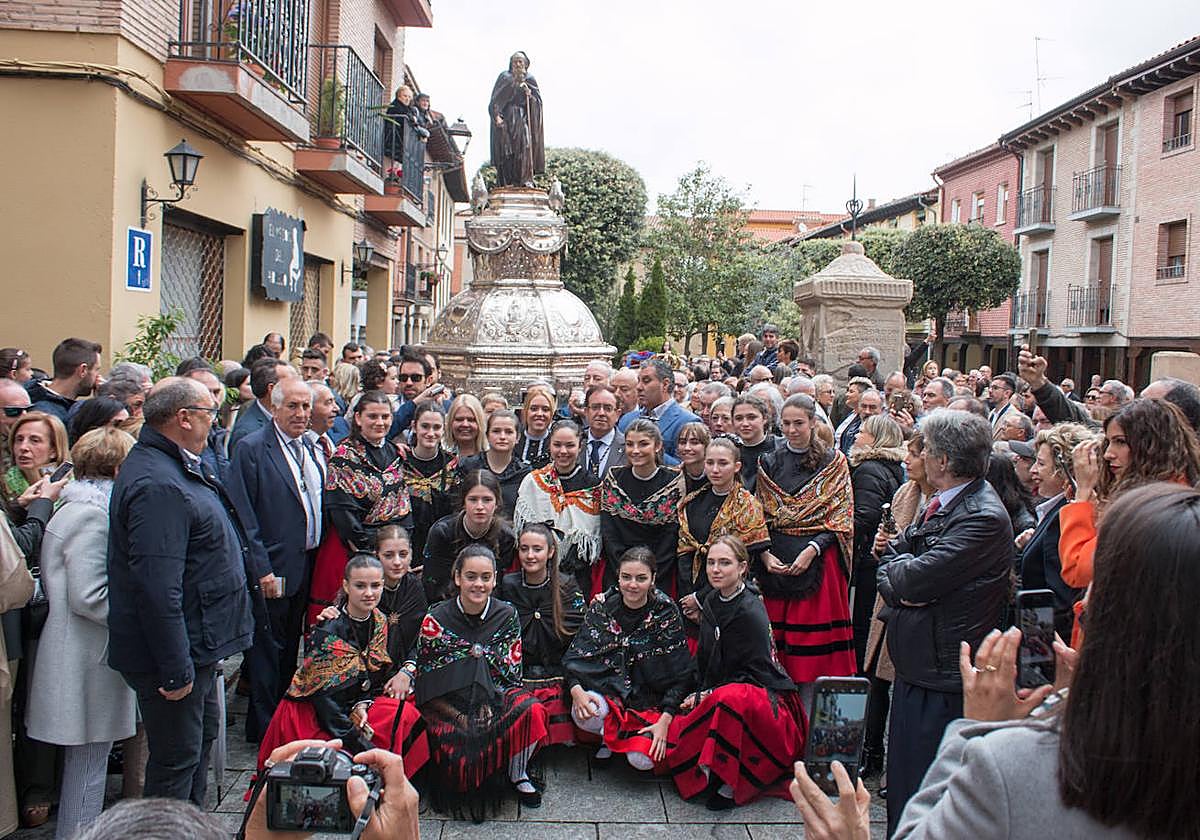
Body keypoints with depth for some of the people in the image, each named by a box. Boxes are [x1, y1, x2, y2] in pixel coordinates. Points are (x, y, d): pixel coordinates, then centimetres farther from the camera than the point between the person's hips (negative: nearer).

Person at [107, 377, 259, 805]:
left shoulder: (173, 467, 8)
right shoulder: (157, 485, -27)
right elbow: (157, 588, -30)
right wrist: (176, 670, -26)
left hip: (195, 644, 11)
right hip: (178, 654, -11)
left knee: (202, 738, 25)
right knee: (177, 760, 4)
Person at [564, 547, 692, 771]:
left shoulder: (666, 612, -8)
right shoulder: (602, 606, -3)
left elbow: (680, 674, -7)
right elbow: (575, 655, -3)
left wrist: (664, 721, -17)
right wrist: (576, 689, -24)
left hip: (650, 698, -1)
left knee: (642, 760, -23)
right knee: (585, 715, -32)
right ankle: (608, 735, 5)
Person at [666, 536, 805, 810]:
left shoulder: (749, 613, -18)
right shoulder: (712, 601, 6)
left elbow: (751, 675, -18)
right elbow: (704, 660, 13)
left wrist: (706, 695, -15)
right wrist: (697, 695, -1)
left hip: (767, 698, -8)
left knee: (731, 697, -40)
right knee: (675, 730, -13)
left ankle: (731, 783, -24)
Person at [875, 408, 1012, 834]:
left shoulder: (985, 518, -20)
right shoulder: (938, 504, 9)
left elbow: (916, 578, -26)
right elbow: (889, 557, 11)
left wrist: (900, 567, -5)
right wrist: (901, 585, -8)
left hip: (944, 676, -9)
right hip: (915, 667, 9)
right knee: (902, 780, 20)